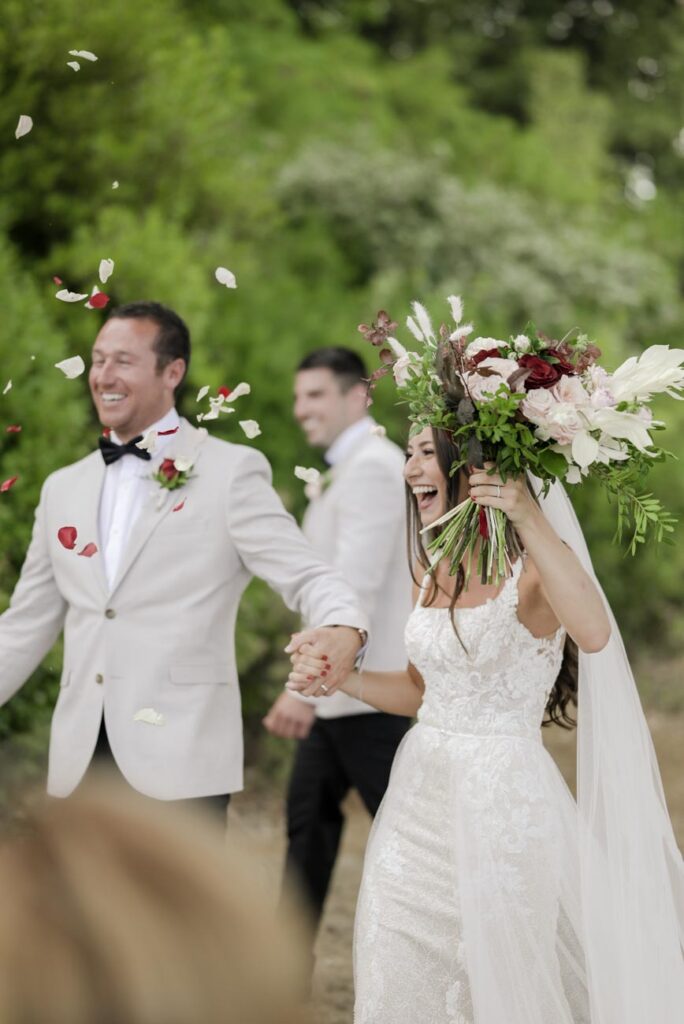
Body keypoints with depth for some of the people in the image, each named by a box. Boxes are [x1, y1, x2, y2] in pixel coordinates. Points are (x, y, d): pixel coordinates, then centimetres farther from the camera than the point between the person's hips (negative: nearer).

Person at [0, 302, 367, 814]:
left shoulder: (232, 471, -1)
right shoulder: (64, 488, 15)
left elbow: (303, 574, -9)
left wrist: (344, 627, -30)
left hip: (180, 764, -5)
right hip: (80, 758, 5)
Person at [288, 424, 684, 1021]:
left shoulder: (534, 567, -12)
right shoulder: (434, 573, 9)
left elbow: (595, 634, -34)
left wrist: (530, 520, -36)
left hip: (501, 802, -7)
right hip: (421, 801, 7)